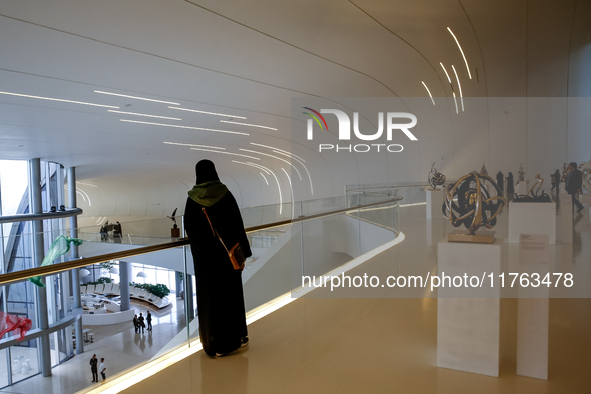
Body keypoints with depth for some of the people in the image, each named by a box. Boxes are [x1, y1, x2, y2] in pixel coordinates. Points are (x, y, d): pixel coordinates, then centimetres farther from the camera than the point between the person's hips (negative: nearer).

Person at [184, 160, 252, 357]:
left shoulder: (192, 198, -6)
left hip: (204, 252, 1)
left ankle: (216, 342, 14)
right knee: (231, 292, 12)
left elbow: (188, 227, 1)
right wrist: (244, 250, -1)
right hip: (227, 250, 0)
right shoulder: (226, 194, -8)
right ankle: (237, 337, 21)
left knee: (209, 294, 8)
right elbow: (238, 223, -8)